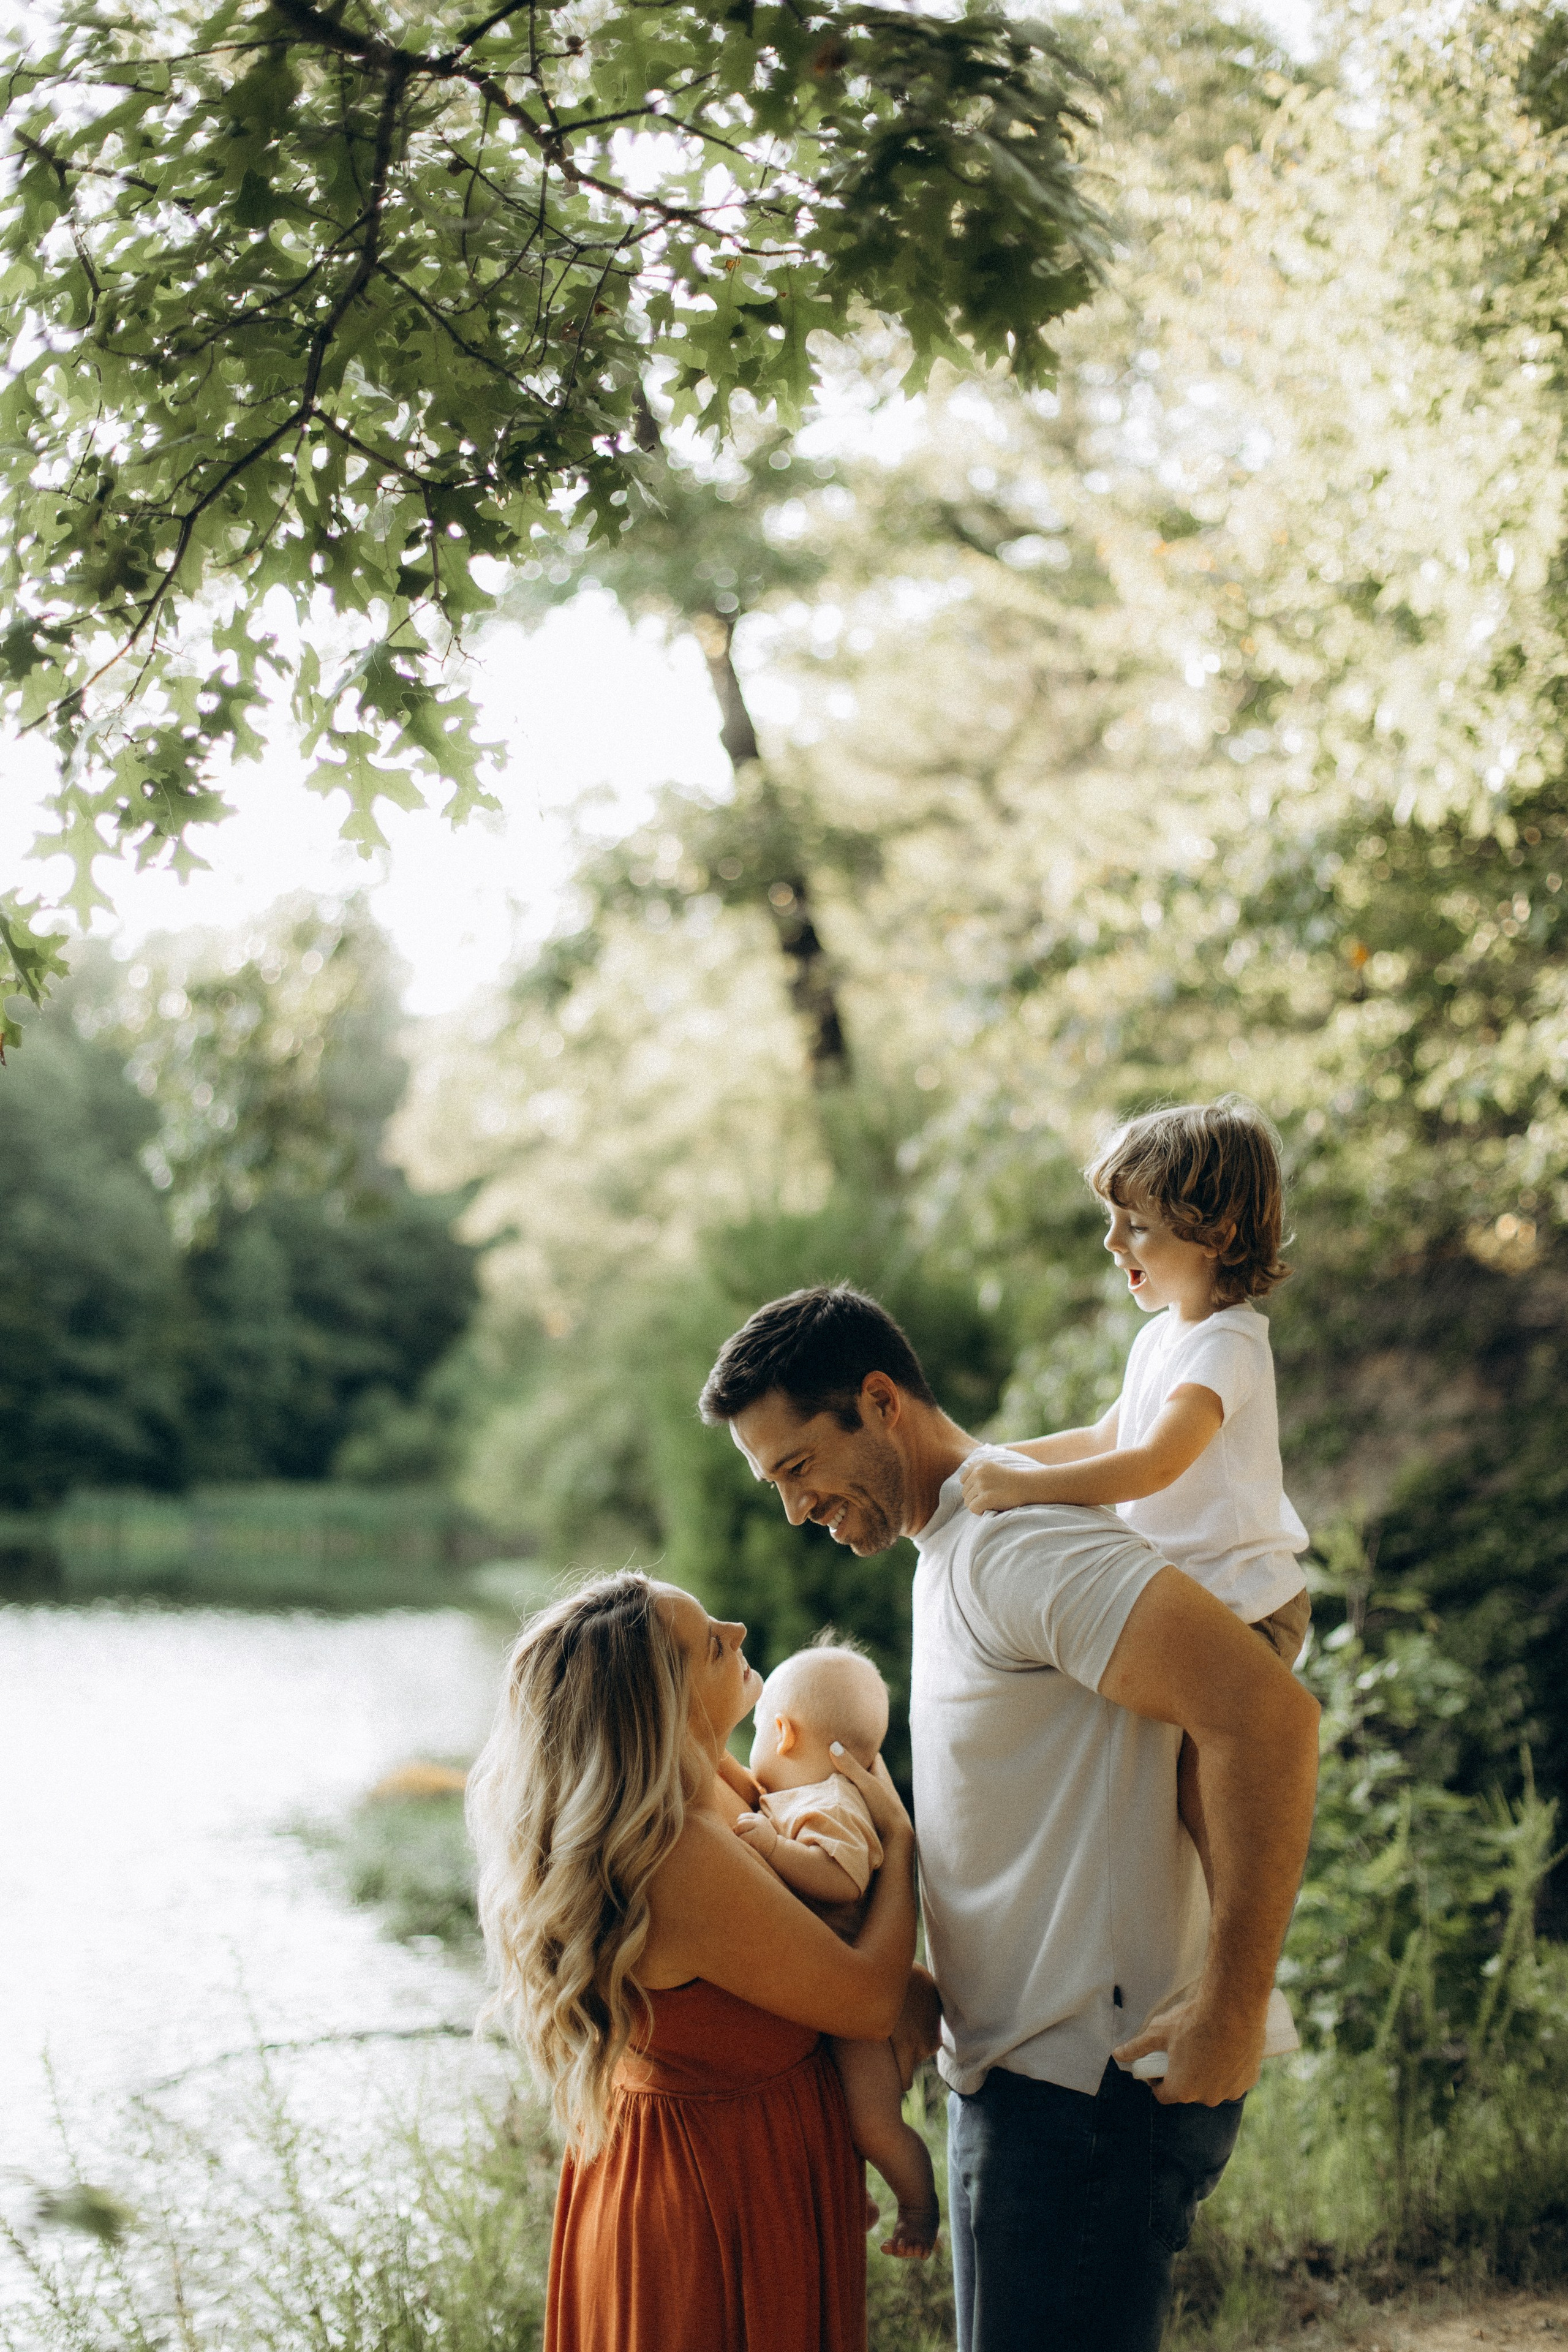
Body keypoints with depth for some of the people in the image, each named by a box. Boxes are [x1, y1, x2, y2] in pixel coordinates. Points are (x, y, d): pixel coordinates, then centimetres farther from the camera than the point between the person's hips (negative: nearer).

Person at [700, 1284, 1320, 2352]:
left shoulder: (1018, 1535, -17)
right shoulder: (951, 1549, 17)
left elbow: (1266, 1710, -27)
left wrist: (1232, 2010, -24)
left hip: (1091, 2087, -10)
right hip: (1016, 2069, 10)